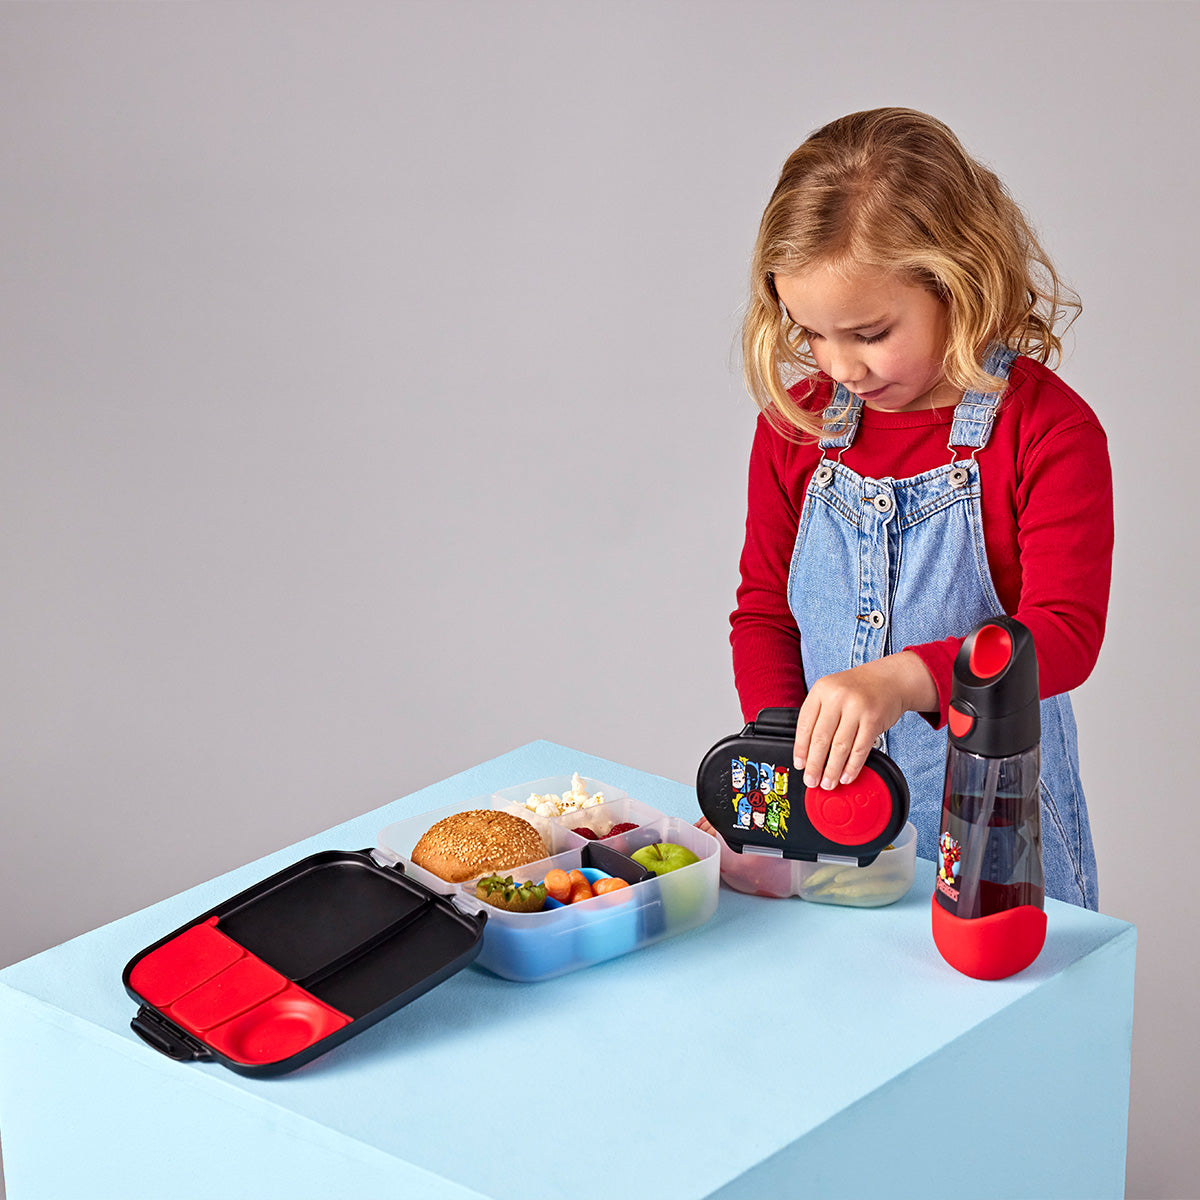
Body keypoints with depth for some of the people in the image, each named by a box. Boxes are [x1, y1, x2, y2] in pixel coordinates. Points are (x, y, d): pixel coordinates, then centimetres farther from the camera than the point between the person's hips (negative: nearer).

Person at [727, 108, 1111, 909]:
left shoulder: (1049, 430, -12)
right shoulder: (797, 423, 2)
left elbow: (1065, 634, -20)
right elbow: (763, 609, 8)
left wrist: (901, 678, -36)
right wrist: (783, 744, -10)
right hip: (827, 804, 4)